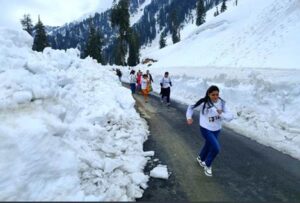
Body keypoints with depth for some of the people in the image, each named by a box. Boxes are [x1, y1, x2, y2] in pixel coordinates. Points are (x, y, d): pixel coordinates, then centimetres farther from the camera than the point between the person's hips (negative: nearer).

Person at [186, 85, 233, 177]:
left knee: (208, 146, 23)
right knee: (216, 148, -16)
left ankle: (200, 158, 57)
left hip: (216, 130, 5)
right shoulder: (203, 103, -21)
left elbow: (230, 117, -16)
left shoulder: (222, 103, -13)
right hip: (206, 129, -5)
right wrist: (189, 117, -17)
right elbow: (191, 107, -6)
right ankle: (207, 165, 13)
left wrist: (222, 114, -33)